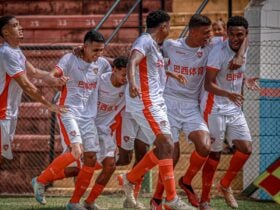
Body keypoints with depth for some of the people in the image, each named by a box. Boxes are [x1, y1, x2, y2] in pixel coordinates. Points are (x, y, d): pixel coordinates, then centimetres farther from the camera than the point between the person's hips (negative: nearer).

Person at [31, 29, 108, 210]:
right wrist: (54, 78, -46)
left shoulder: (102, 63, 6)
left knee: (91, 158, 0)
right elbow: (54, 74, -24)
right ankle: (40, 181, -4)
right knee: (76, 152, -22)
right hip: (69, 112, -6)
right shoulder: (70, 59, -9)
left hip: (89, 116, 6)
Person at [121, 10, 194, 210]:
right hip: (144, 101, -10)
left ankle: (131, 178, 22)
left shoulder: (155, 45, 19)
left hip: (156, 101, 10)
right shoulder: (145, 41, -11)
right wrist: (132, 83, -48)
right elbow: (132, 61, -30)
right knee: (166, 145, -14)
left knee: (164, 148, 10)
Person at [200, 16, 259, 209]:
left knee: (246, 148, 2)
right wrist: (228, 94, -39)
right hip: (215, 108, -7)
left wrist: (245, 81, 8)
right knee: (214, 153, -2)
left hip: (234, 109, 7)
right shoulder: (219, 52, -20)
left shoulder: (243, 51, 3)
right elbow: (208, 84, -25)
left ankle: (225, 185, 22)